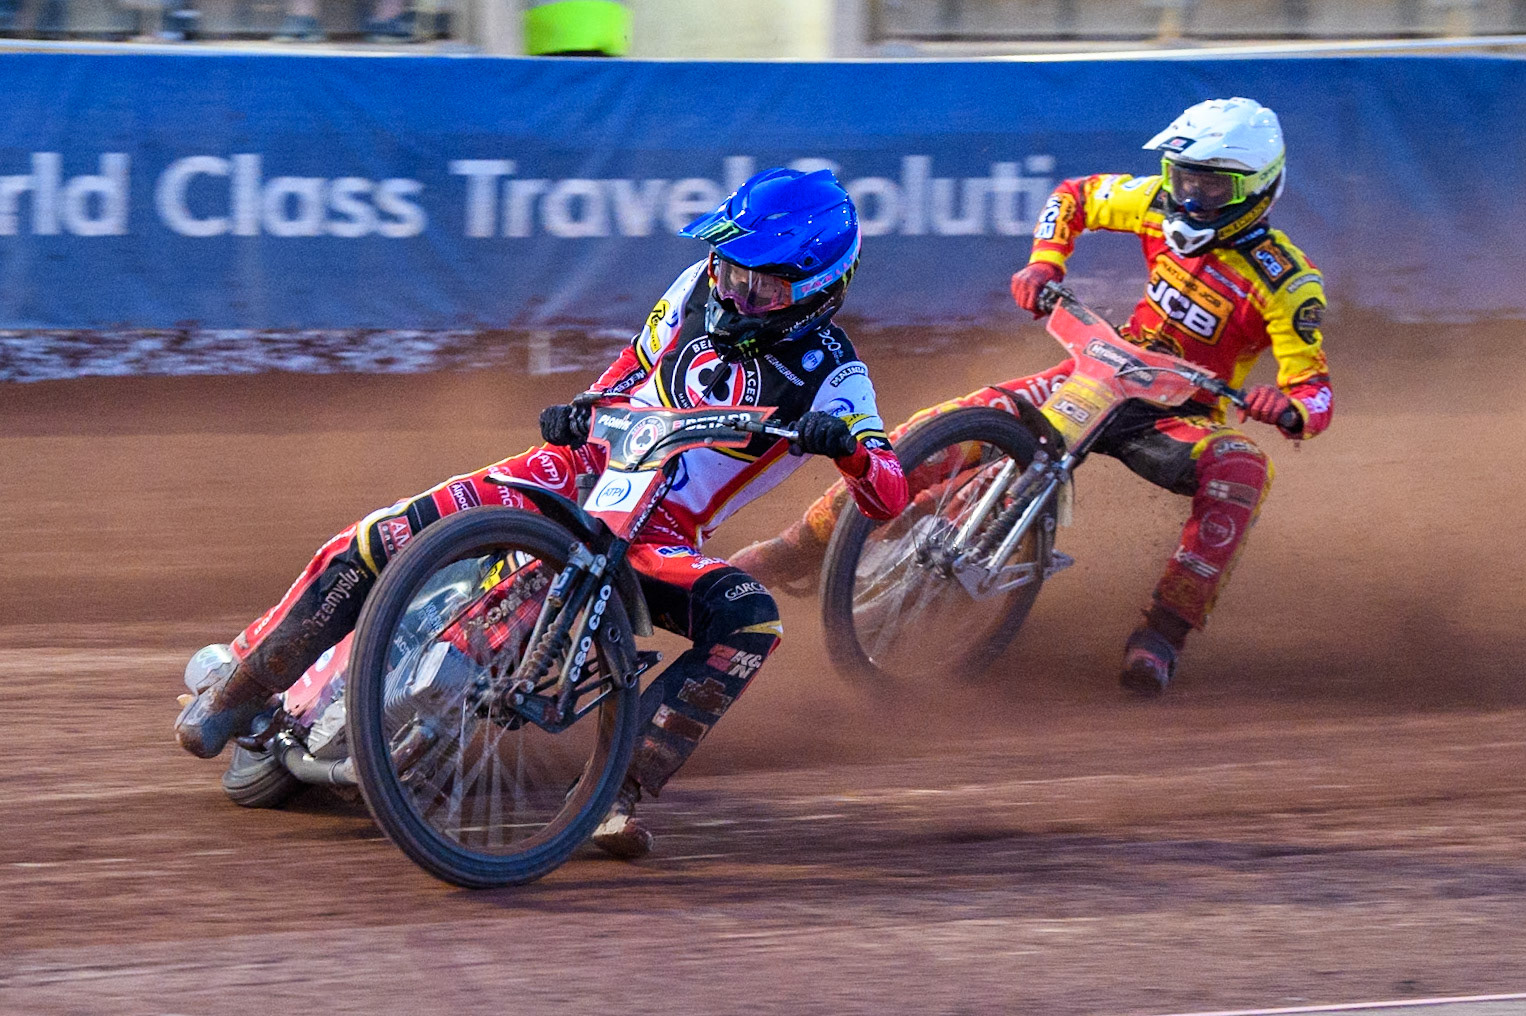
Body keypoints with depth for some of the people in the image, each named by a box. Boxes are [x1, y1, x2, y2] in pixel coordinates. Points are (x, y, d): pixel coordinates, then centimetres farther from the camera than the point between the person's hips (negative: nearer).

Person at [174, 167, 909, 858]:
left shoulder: (831, 377, -8)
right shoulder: (703, 287, 3)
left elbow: (889, 500, -17)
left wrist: (850, 449, -38)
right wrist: (580, 410, -1)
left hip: (661, 537, -2)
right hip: (582, 469, 2)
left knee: (751, 622, -35)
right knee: (379, 542, -17)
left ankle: (625, 786, -36)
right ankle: (243, 687, 0)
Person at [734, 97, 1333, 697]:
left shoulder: (1286, 283, -16)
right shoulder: (1163, 204, -3)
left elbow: (1316, 393, -20)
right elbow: (1075, 196, 14)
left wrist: (1290, 409, -44)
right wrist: (1043, 265, -4)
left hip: (1181, 415, -4)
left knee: (1242, 469, -40)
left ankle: (1163, 631, -41)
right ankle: (805, 547, -4)